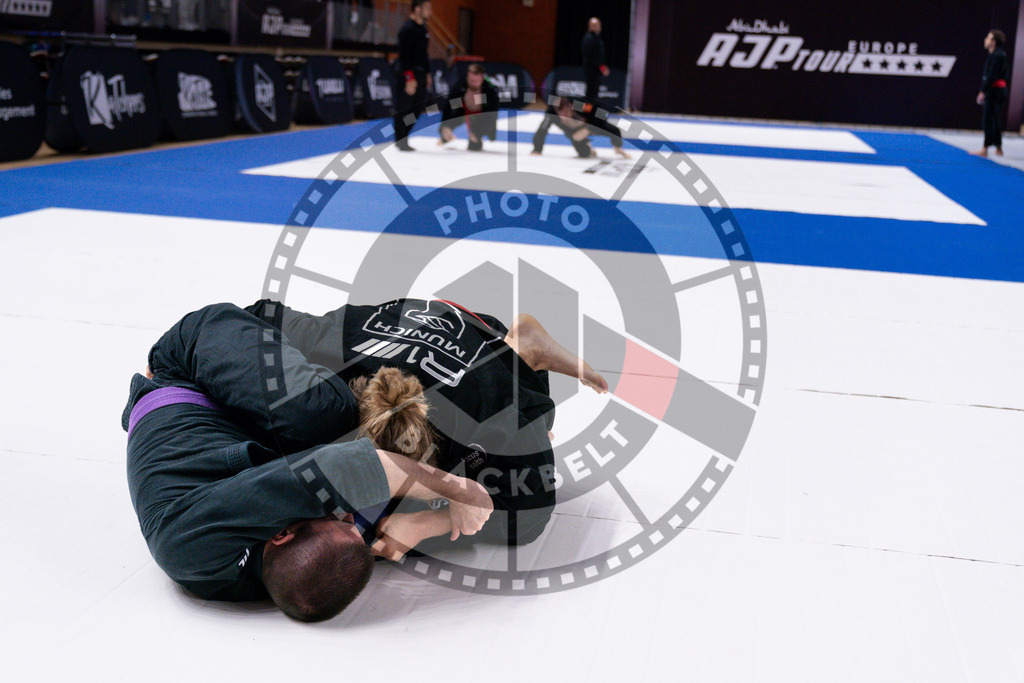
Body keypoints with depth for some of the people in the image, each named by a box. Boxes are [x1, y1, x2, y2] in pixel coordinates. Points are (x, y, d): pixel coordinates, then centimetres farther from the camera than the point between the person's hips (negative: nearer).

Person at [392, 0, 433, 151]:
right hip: (408, 72, -9)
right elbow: (404, 55, -20)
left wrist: (427, 74, 20)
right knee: (403, 108, -4)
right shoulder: (407, 28, -15)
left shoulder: (423, 27, 14)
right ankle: (401, 140, 3)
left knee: (418, 106, 12)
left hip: (420, 73, 9)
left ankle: (403, 137, 21)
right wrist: (410, 78, -23)